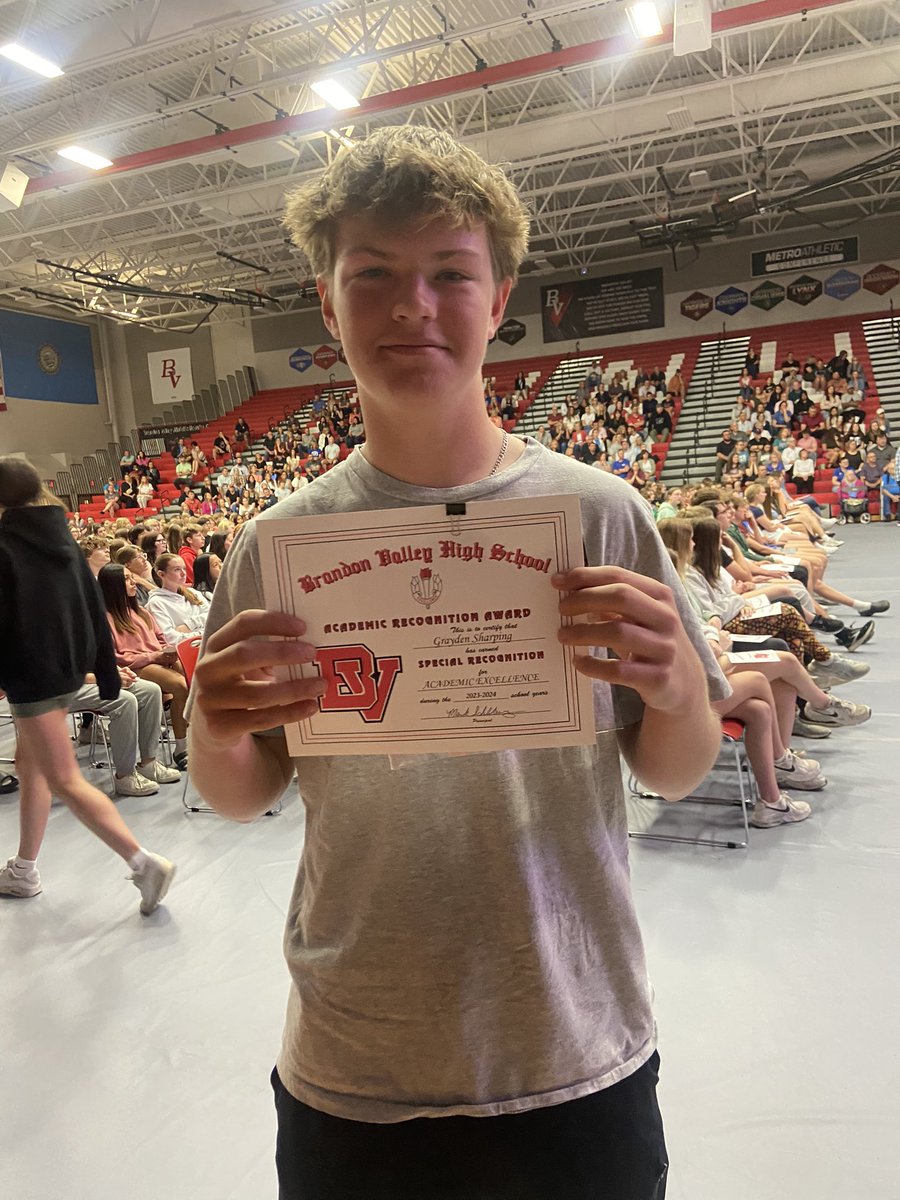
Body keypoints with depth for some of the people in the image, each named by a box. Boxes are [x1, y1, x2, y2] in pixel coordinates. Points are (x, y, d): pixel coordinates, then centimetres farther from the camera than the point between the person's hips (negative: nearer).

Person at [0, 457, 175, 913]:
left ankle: (144, 862, -11)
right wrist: (106, 673, 13)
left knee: (63, 780, -4)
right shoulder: (64, 542, 6)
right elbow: (94, 607, 7)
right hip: (68, 667, 8)